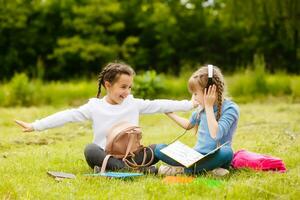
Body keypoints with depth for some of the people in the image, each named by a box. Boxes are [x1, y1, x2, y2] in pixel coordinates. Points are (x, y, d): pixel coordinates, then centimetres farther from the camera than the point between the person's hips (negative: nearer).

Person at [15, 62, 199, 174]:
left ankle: (111, 169, -32)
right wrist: (36, 126, -16)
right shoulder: (95, 107, -1)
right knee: (91, 150, -35)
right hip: (105, 156, -2)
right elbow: (68, 116, -8)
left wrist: (190, 104, 4)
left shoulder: (134, 104, 8)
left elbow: (159, 105, 7)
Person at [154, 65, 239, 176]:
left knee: (226, 152, -41)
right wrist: (170, 113, 26)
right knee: (159, 148, -10)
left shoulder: (230, 108, -12)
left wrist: (209, 106, -20)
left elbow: (215, 135, -27)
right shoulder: (202, 107, 7)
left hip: (214, 157, -6)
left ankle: (183, 170, -25)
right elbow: (188, 125, 27)